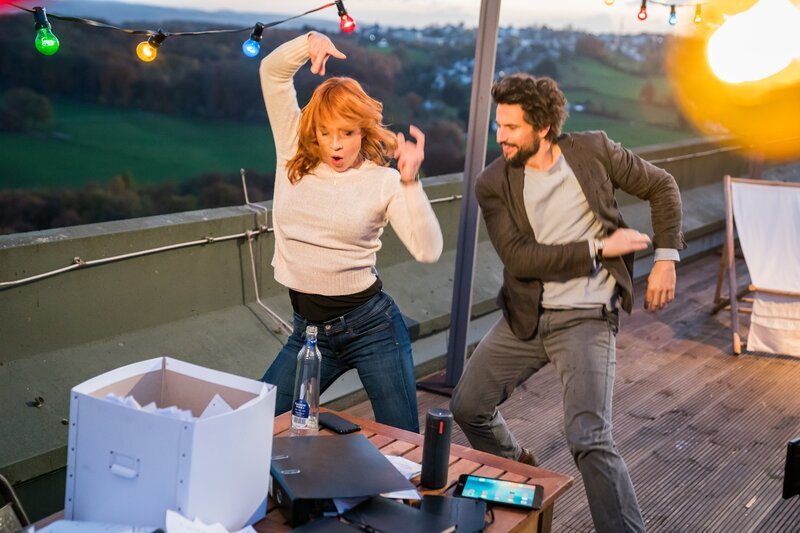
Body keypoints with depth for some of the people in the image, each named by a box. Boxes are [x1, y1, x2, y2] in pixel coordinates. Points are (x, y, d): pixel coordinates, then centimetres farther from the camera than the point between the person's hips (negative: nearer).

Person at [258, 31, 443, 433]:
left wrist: (410, 181, -26)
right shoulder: (295, 157, 1)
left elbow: (428, 251, -18)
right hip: (309, 329, 3)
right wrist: (309, 42, -19)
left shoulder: (383, 181, -6)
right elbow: (272, 71, -1)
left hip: (371, 324, -3)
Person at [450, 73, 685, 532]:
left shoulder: (594, 150, -6)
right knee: (467, 407, 13)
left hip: (587, 318, -4)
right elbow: (519, 258, -16)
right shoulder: (494, 184, -5)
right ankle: (518, 471, 44)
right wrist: (600, 247, -18)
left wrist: (666, 258, -2)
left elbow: (661, 187, 7)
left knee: (590, 440, -17)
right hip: (525, 317, 4)